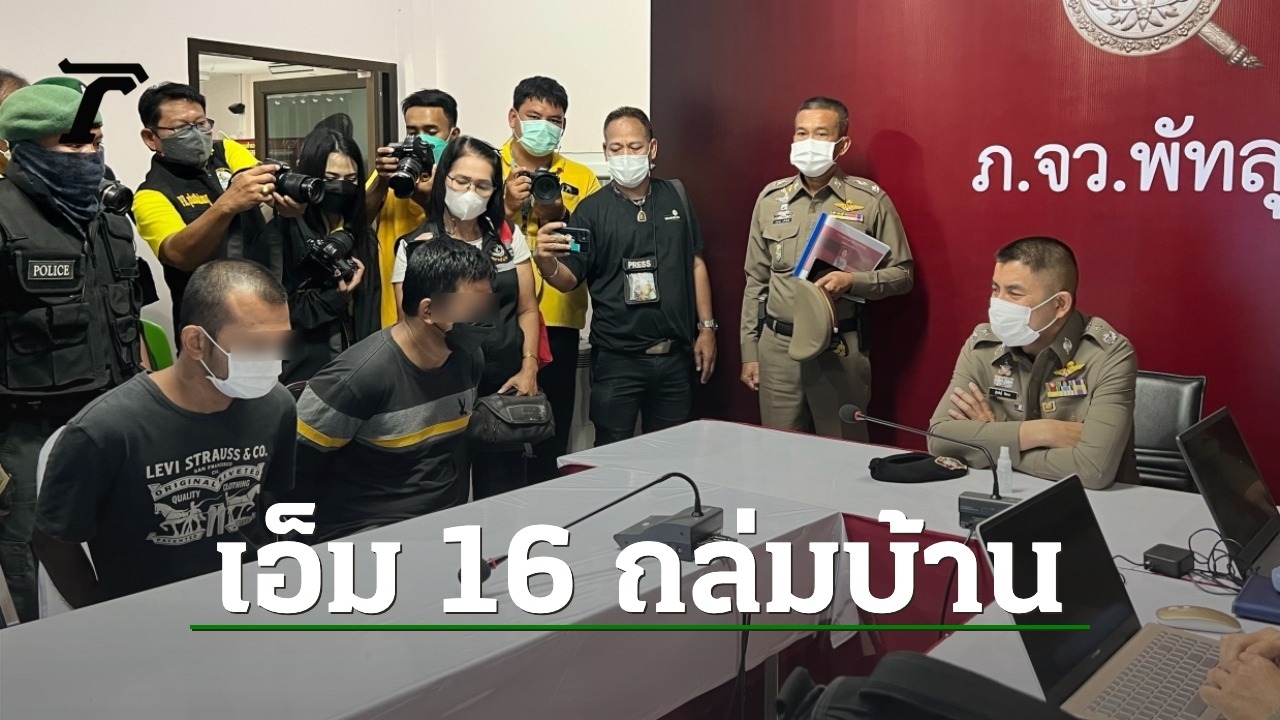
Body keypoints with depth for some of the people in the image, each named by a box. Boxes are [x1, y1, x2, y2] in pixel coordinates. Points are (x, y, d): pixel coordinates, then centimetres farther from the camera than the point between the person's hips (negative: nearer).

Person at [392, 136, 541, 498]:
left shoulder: (509, 237, 7)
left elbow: (527, 309, 9)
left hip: (506, 386, 2)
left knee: (505, 493, 8)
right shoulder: (415, 247, -1)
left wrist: (528, 369, -2)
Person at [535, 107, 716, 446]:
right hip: (616, 358, -3)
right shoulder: (591, 209, -2)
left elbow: (695, 264, 12)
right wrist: (547, 262, -28)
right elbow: (570, 280, -6)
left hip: (675, 355, 3)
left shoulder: (675, 196, 7)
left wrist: (706, 327, 7)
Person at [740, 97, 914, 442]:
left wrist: (853, 282, -19)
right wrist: (749, 351, 9)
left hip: (841, 349, -3)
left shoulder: (870, 199, -3)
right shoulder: (771, 198, 7)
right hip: (776, 347, 3)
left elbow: (901, 274, 0)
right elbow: (756, 281, 12)